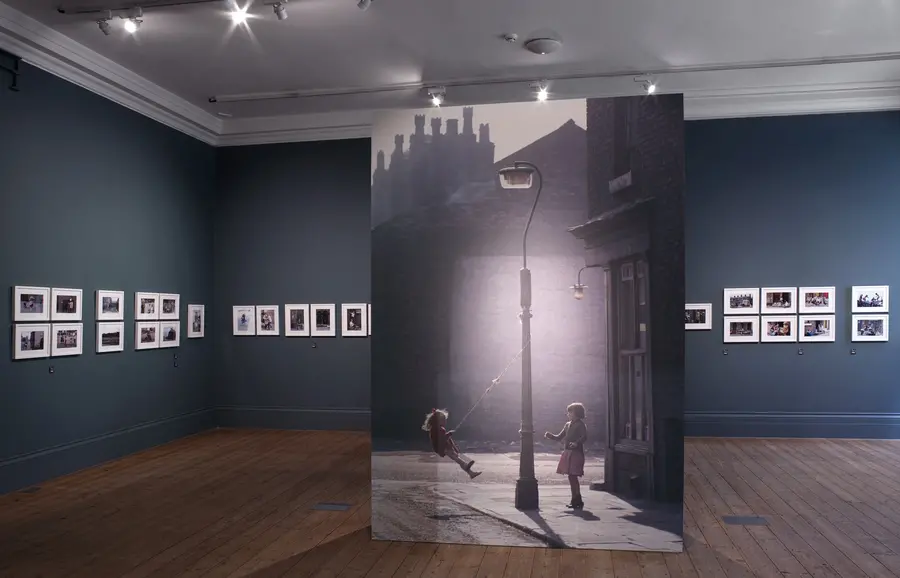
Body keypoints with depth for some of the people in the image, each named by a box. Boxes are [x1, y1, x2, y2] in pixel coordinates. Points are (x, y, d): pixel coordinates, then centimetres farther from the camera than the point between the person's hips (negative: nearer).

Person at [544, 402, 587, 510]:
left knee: (573, 477, -9)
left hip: (576, 453, -8)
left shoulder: (580, 425, -7)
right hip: (567, 453, 8)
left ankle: (578, 501, -2)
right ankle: (575, 501, 18)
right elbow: (559, 437, 20)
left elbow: (584, 437, -22)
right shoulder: (568, 425, 16)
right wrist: (550, 436, 6)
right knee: (571, 477, 10)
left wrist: (576, 443, -39)